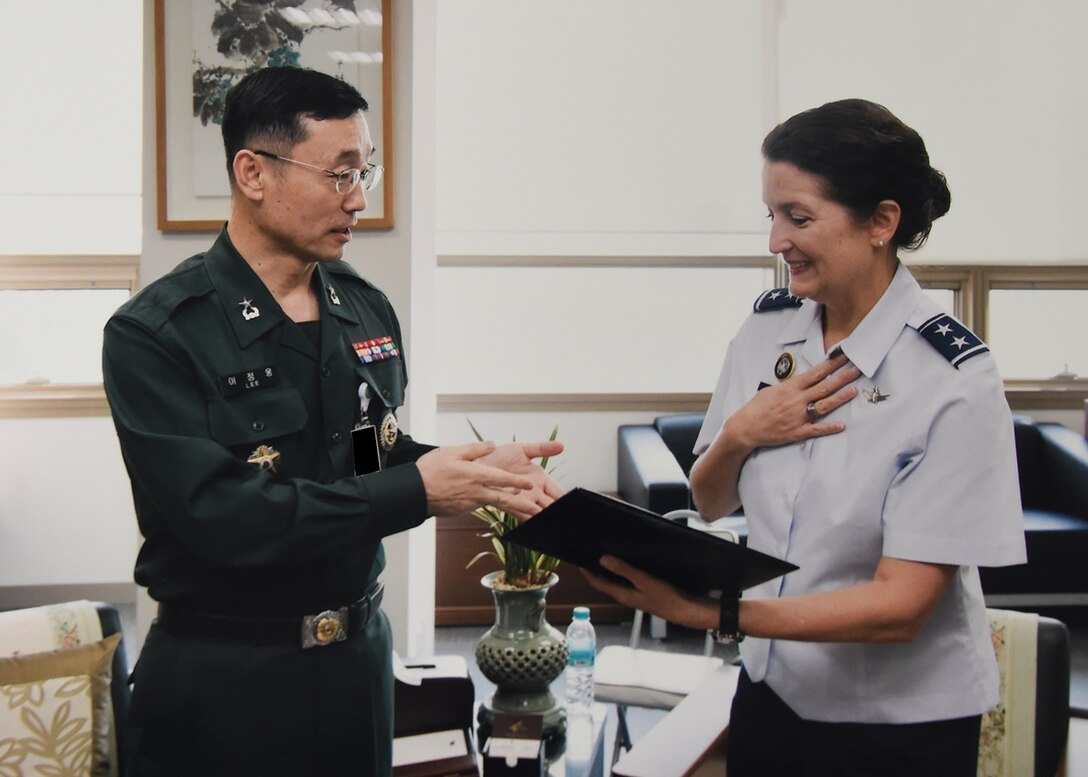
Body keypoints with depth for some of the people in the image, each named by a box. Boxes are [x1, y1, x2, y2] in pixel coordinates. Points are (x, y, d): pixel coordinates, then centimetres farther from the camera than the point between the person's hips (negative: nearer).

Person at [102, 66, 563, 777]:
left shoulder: (367, 310, 5)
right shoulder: (154, 336, -17)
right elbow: (220, 514, -25)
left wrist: (477, 472, -7)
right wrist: (418, 490, -23)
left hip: (359, 654, 6)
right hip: (223, 678, -5)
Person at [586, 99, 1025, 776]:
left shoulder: (954, 381, -20)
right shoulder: (769, 328, -3)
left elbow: (900, 605, -22)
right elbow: (711, 504, 8)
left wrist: (710, 612, -31)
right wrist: (738, 436, -13)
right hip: (772, 696, 5)